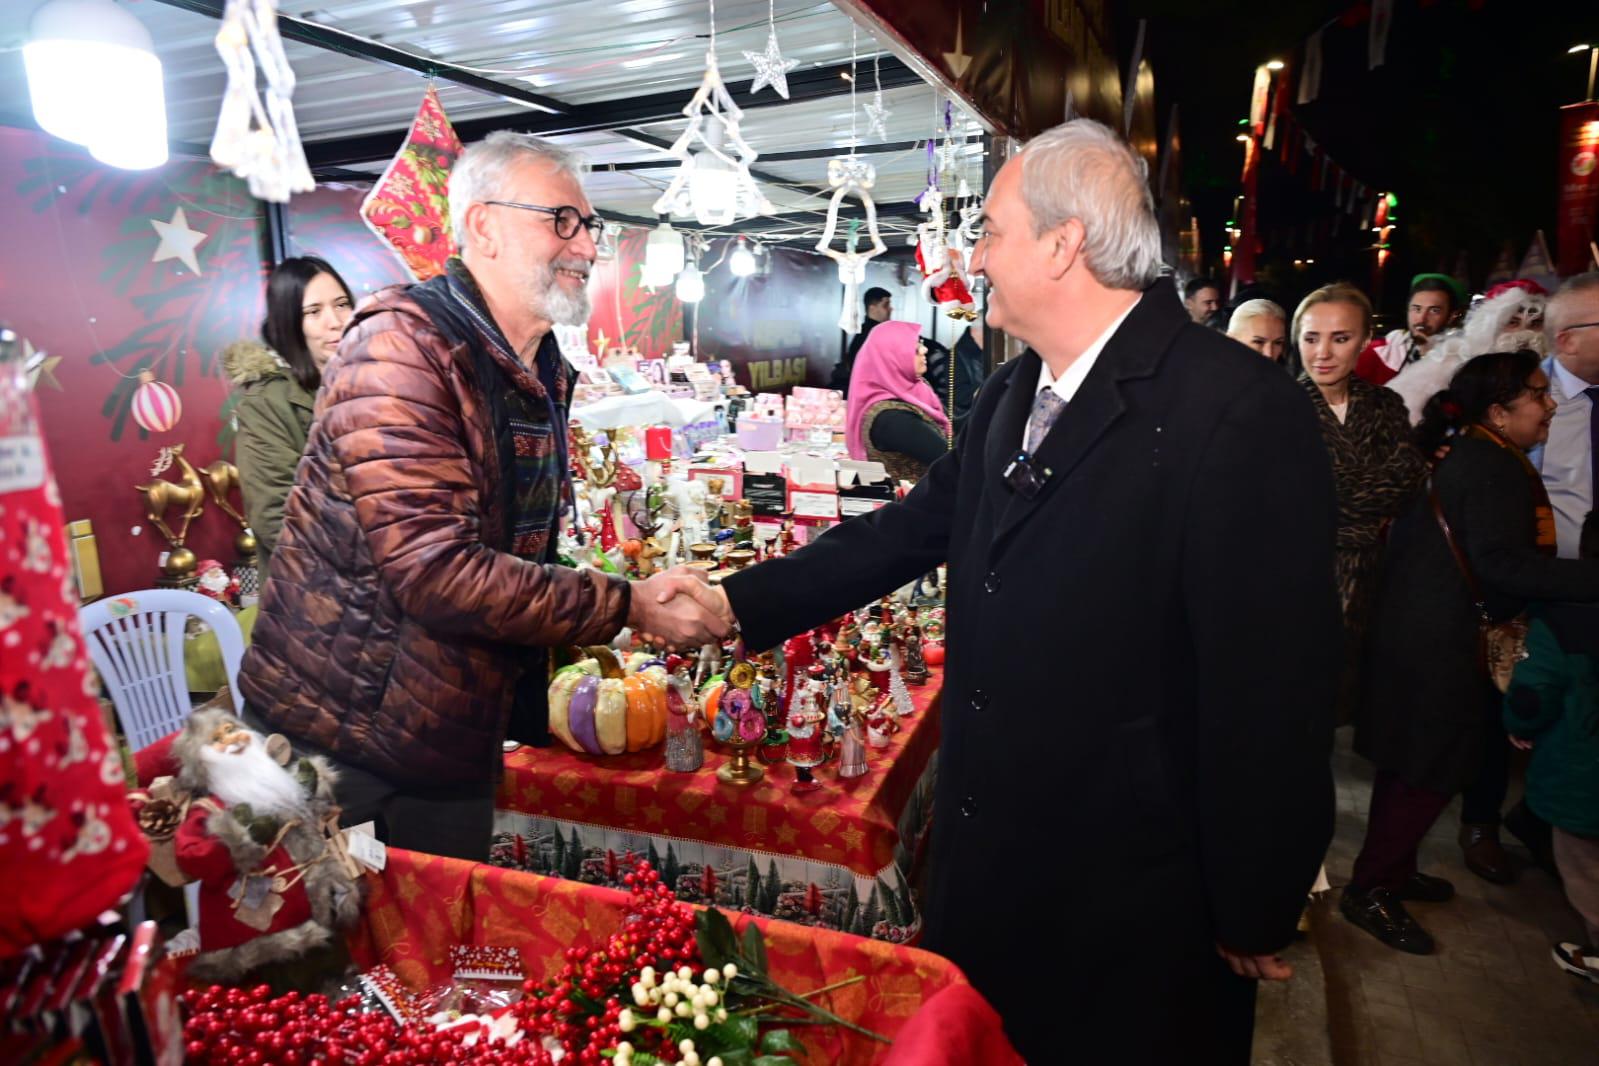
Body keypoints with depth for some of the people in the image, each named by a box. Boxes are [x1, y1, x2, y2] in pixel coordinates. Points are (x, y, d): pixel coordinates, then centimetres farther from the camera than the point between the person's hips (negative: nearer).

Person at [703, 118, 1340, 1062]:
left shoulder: (1243, 413, -22)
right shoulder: (1012, 394, 4)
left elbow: (1275, 689, -20)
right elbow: (915, 526, 7)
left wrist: (1256, 918, -12)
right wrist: (741, 604, 5)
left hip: (1134, 897, -7)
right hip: (989, 858, 7)